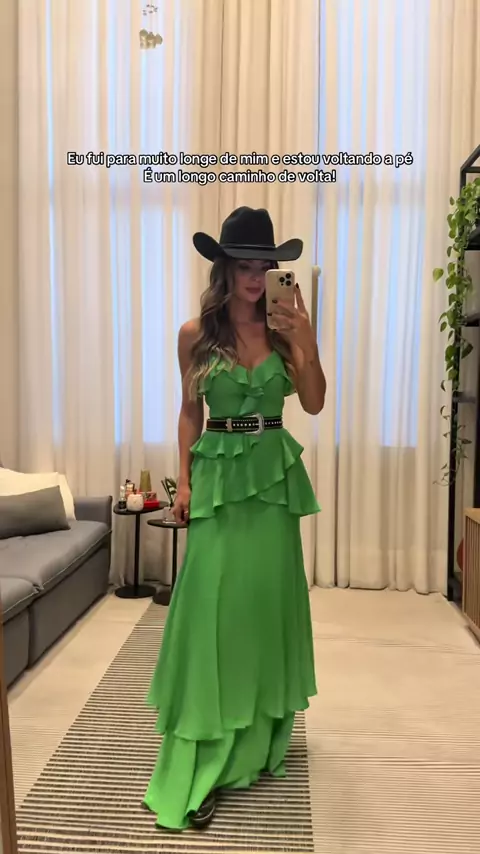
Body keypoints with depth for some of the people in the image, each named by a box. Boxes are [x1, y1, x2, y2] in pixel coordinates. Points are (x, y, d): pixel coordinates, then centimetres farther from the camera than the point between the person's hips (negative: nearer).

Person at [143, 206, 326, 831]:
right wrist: (184, 479, 1)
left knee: (269, 599, 10)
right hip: (219, 475, -1)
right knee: (213, 604, -4)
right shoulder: (196, 334, 1)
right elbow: (191, 412, 6)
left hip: (274, 474, 2)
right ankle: (200, 767, 8)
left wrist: (307, 341, -13)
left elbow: (314, 403, 0)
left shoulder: (282, 329, 3)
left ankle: (261, 739, 31)